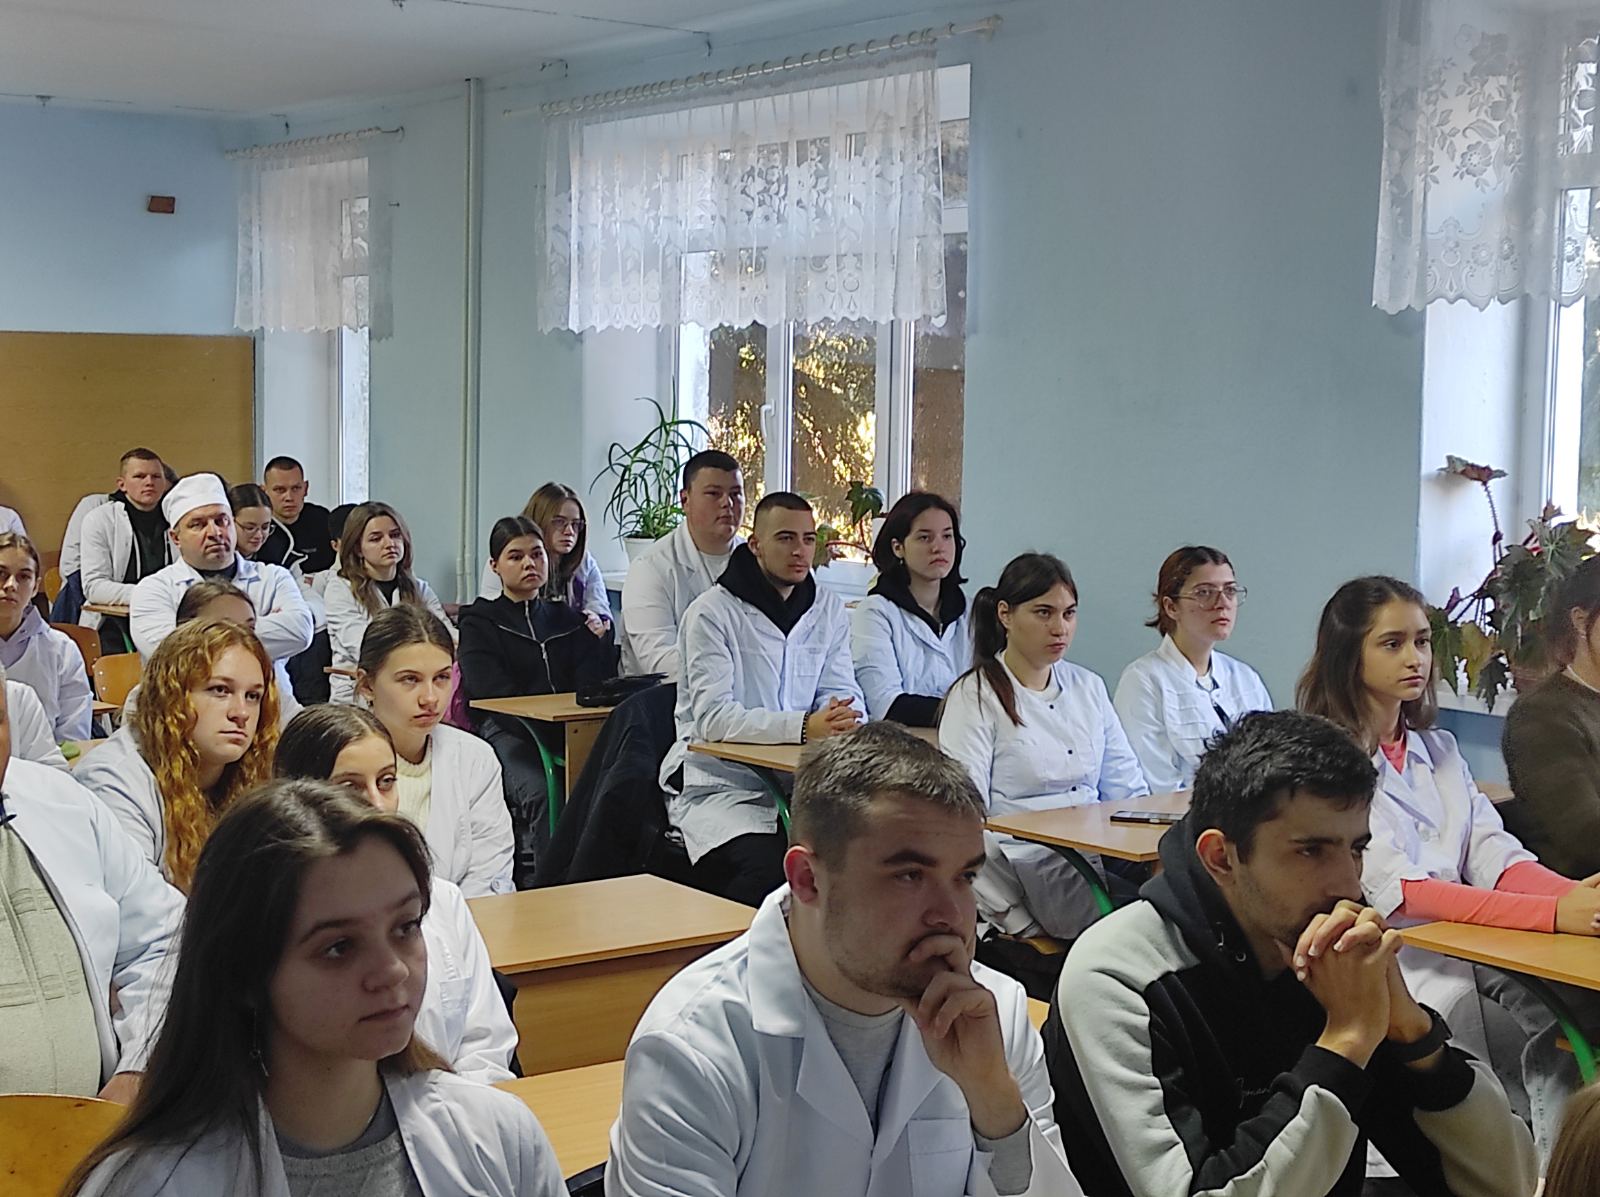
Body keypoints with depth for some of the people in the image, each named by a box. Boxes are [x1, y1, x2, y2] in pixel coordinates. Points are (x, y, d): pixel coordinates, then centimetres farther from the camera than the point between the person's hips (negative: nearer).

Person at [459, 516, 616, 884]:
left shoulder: (568, 619, 27)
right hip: (506, 731, -3)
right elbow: (492, 692, -3)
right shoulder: (480, 621, 14)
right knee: (540, 794, -37)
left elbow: (589, 687, 14)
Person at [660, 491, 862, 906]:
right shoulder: (712, 612, -6)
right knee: (764, 872, -32)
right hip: (720, 788, -5)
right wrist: (803, 726, -30)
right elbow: (712, 717, -17)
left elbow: (846, 697, 8)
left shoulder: (828, 609, 12)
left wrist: (839, 719, -19)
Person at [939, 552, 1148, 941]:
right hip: (1021, 862, -6)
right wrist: (1015, 918, -18)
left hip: (1097, 855, 6)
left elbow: (1128, 792, 18)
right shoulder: (975, 697, 0)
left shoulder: (1089, 687, 20)